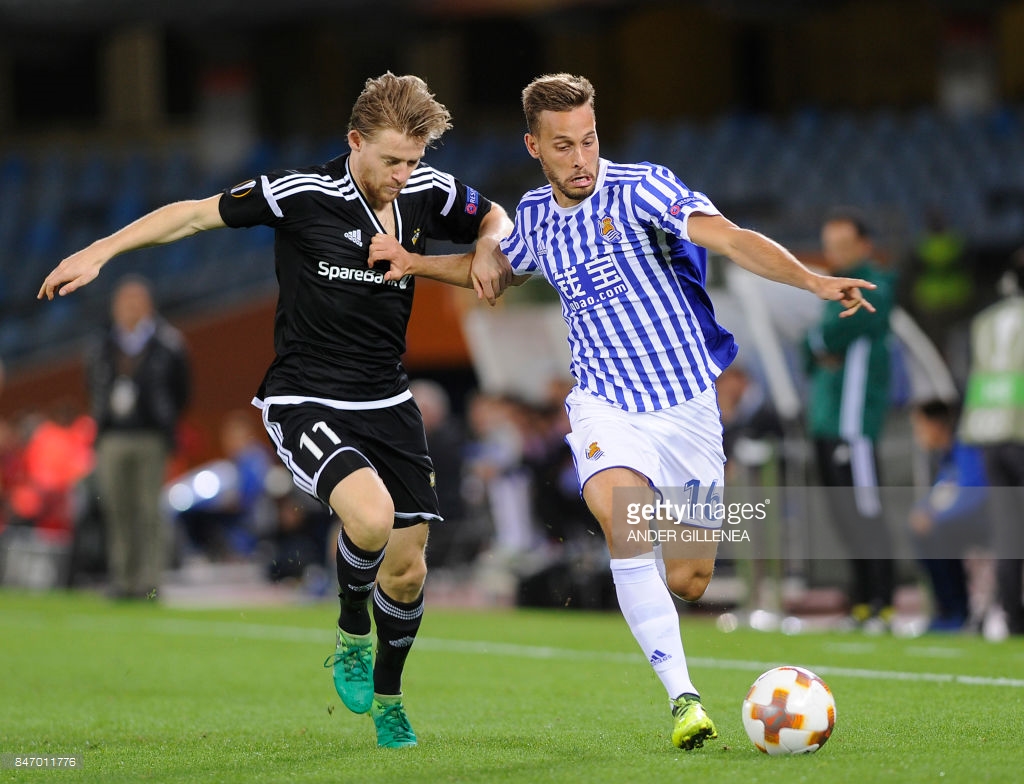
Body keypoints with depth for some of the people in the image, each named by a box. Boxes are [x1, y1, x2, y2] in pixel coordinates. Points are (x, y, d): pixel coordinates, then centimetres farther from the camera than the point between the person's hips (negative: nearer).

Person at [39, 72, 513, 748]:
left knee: (407, 569, 6)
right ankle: (352, 635, 0)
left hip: (387, 401, 5)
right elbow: (196, 213, -6)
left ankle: (387, 693, 34)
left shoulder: (429, 192, -2)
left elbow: (498, 221, 17)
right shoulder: (301, 194, -16)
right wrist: (100, 251, -8)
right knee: (371, 514, -30)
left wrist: (463, 258, -6)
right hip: (304, 400, -5)